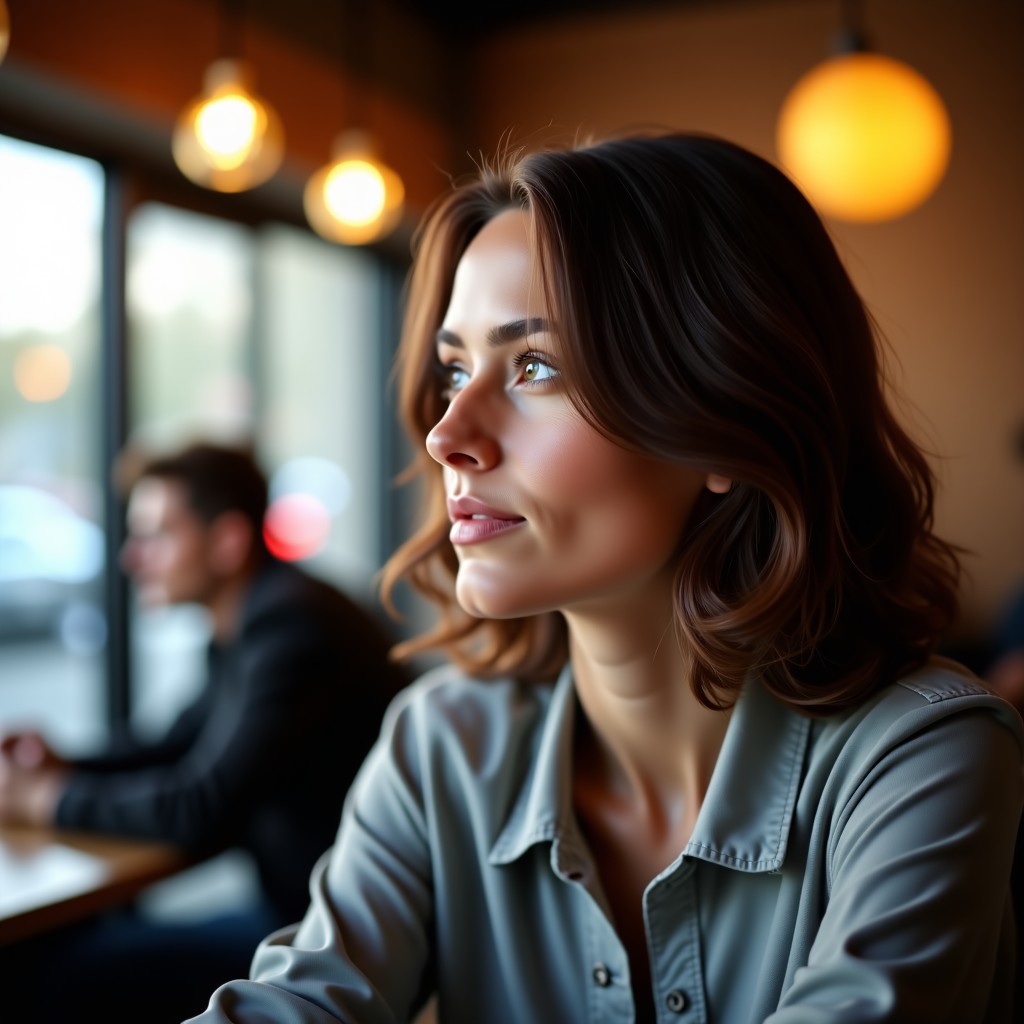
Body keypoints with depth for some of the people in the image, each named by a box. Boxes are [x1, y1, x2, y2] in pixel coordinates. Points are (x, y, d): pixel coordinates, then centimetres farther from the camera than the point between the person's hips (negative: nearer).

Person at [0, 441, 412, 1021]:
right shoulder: (249, 626, 12)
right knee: (57, 943, 7)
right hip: (298, 908, 10)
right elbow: (184, 747, 22)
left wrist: (47, 799, -10)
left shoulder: (290, 625, -20)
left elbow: (201, 810, -22)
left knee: (61, 972, -17)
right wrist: (67, 767, 4)